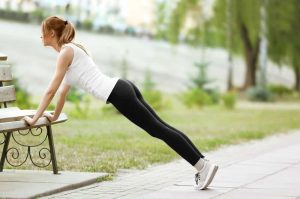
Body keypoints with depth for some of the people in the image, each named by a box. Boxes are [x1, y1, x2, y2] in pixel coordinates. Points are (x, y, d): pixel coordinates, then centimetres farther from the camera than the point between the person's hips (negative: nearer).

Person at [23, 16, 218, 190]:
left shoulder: (65, 52, -5)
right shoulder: (71, 49, 24)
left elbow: (51, 90, -6)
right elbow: (63, 91, 32)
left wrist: (35, 118, 0)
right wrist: (54, 117, 39)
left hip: (118, 94, -9)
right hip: (122, 89, 9)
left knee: (159, 130, -10)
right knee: (161, 128, 6)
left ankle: (203, 166, -11)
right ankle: (203, 164, 4)